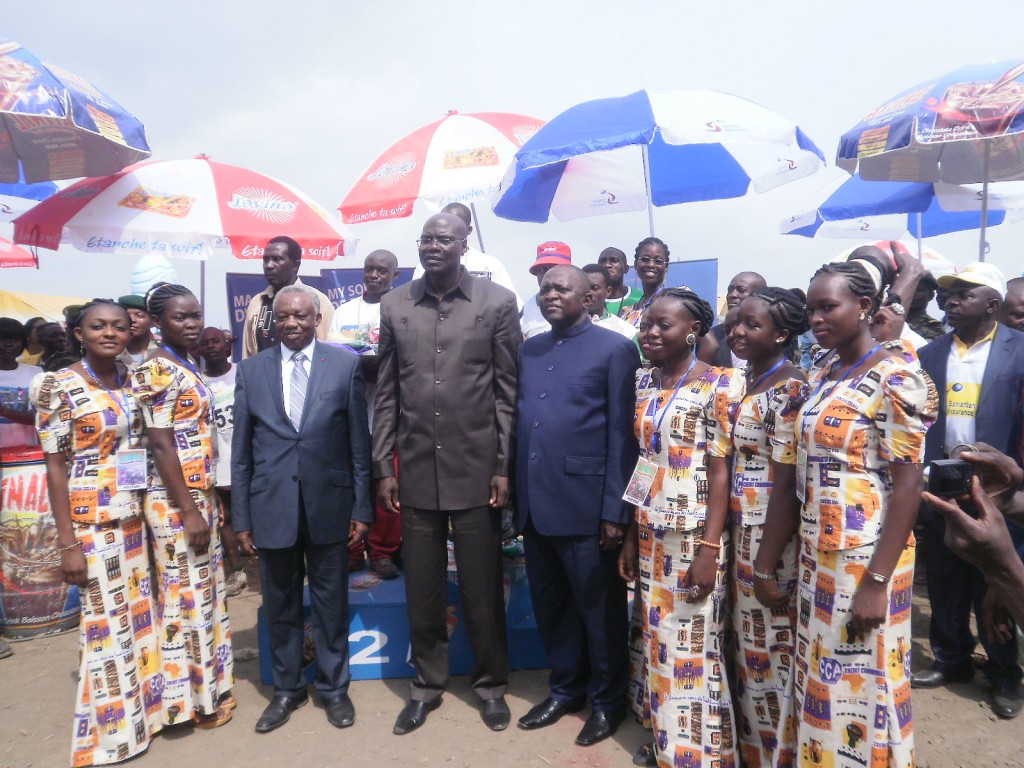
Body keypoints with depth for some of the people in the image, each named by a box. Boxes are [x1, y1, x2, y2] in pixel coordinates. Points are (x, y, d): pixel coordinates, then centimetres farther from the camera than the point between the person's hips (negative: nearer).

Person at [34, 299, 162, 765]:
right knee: (105, 621, 4)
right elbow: (55, 467, -11)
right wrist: (67, 543, -13)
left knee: (139, 614, 15)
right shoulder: (59, 386, -10)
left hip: (137, 517, 5)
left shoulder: (133, 381, 4)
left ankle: (141, 709, 33)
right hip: (92, 520, -5)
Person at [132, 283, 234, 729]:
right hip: (176, 501, -9)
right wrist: (188, 511, -19)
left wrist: (206, 504, 14)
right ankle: (194, 698, 19)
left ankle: (207, 685, 31)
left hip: (201, 495, 9)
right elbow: (160, 445, -19)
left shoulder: (188, 367, 11)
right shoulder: (156, 369, -15)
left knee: (204, 590, 17)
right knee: (186, 594, 3)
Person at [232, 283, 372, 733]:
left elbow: (359, 442, -1)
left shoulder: (345, 364, -2)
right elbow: (241, 450, 5)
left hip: (329, 503, -1)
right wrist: (241, 516, 3)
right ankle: (286, 689, 34)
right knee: (280, 605, 15)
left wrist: (362, 508, -3)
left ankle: (334, 687, 30)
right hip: (272, 506, 2)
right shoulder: (251, 370, 4)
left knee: (331, 602, 12)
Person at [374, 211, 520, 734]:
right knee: (421, 586, 13)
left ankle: (491, 682, 31)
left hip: (477, 467, -2)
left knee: (482, 585, 10)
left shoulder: (498, 302, -2)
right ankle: (427, 683, 33)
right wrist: (383, 467, 4)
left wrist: (505, 466, -5)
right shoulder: (394, 305, 5)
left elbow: (508, 390, -2)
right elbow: (386, 393, 7)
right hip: (416, 469, 2)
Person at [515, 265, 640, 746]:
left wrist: (615, 509, -13)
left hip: (585, 504, -5)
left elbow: (622, 434, -9)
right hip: (534, 504, 6)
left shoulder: (614, 349, -5)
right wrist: (517, 494, 7)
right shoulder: (528, 350, 13)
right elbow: (518, 420, 12)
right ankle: (565, 689, 37)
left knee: (599, 607, 10)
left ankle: (607, 701, 30)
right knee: (549, 607, 17)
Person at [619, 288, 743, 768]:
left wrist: (709, 549, -17)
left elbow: (721, 469, -13)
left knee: (692, 643, 4)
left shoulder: (719, 385, -11)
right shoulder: (644, 382, 6)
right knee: (657, 638, 16)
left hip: (694, 534, -6)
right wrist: (631, 536, 9)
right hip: (651, 533, 6)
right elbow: (643, 463, 9)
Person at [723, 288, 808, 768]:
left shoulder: (789, 389, -16)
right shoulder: (747, 382, 9)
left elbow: (786, 484, -19)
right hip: (741, 532, 8)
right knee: (748, 640, 19)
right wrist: (738, 544, 12)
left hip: (771, 537, -8)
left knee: (771, 646, 7)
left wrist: (769, 562, -17)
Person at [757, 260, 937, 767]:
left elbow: (908, 485, -16)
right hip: (816, 555, 7)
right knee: (820, 680, 17)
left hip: (866, 559, -7)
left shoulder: (898, 379, -12)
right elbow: (804, 479, 9)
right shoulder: (819, 380, 8)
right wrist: (769, 561, 8)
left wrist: (877, 581, -20)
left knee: (862, 684, 6)